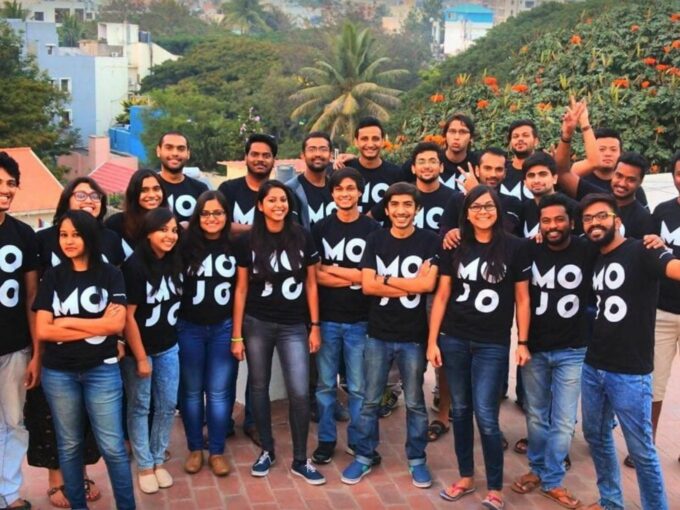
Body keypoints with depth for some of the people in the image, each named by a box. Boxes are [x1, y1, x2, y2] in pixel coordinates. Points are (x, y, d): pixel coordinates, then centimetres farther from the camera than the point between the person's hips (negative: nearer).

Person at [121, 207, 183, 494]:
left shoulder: (175, 262, 0)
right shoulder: (134, 266, -19)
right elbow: (127, 316, -17)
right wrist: (141, 358, -14)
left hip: (168, 347, 6)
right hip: (138, 349, -5)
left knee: (167, 406, 10)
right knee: (140, 407, 8)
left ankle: (159, 461, 26)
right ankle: (144, 466, 21)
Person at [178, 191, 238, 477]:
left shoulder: (236, 246, -1)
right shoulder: (186, 245, -4)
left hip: (224, 328, 0)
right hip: (189, 328, 0)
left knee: (219, 391, 5)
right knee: (191, 390, 10)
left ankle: (217, 451, 18)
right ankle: (195, 448, 24)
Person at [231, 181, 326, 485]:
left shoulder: (303, 238, -1)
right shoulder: (248, 242, -2)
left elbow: (311, 284, 4)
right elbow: (241, 289, 1)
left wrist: (315, 326, 1)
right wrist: (236, 335, -1)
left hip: (294, 326, 0)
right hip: (256, 325, 1)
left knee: (300, 393, -5)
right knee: (259, 387, 10)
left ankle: (300, 460, 11)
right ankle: (266, 451, 28)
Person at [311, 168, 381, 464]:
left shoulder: (373, 230, -2)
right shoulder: (320, 228, 4)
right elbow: (313, 274, -3)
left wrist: (332, 269, -9)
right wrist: (354, 277, -13)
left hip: (360, 321, -1)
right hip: (326, 318, 2)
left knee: (358, 387, 7)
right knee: (325, 384, 10)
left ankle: (358, 441, 24)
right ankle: (326, 440, 25)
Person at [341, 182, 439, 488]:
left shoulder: (430, 241, -4)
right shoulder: (375, 240, 2)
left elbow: (428, 284, -16)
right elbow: (367, 286, -7)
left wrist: (385, 279, -9)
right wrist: (409, 286, -14)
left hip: (413, 336, -2)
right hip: (378, 334, 2)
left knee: (415, 403, 11)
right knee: (370, 401, 11)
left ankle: (417, 460, 26)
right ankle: (364, 457, 25)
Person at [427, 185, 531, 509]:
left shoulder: (515, 248, -3)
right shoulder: (454, 248, 3)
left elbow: (522, 299, 2)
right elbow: (442, 296, 4)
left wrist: (522, 342, -1)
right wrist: (432, 340, 1)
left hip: (493, 344, -3)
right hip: (454, 340, 3)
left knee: (486, 416, -4)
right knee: (460, 411, 12)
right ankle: (466, 477, 27)